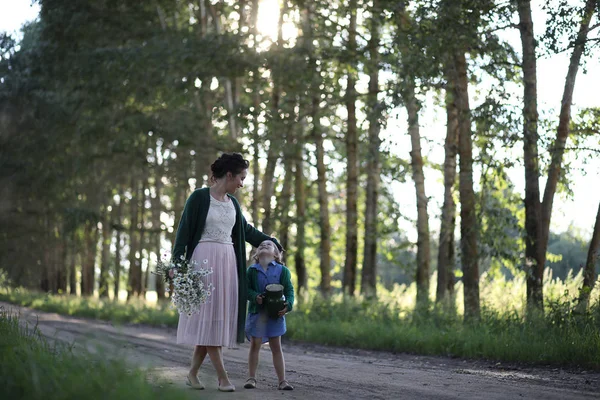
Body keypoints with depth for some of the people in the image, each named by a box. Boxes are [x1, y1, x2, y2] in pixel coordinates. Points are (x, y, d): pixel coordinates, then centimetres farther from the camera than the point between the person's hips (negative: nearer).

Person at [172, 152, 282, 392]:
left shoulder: (232, 203, 13)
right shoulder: (199, 197, -6)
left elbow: (246, 230, 28)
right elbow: (184, 231, -7)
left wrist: (272, 243, 36)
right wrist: (177, 263, -14)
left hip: (227, 262, 7)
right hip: (204, 260, -7)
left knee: (217, 316, 3)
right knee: (208, 314, -5)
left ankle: (193, 373, 12)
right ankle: (222, 377, -5)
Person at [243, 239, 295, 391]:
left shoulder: (282, 270, 1)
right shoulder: (252, 270, 3)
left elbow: (289, 290, -2)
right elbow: (246, 289, -1)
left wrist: (288, 305, -18)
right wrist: (254, 297, -20)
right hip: (256, 312, 0)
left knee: (276, 347, 5)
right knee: (255, 345, 6)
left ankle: (282, 380, 8)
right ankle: (251, 378, 15)